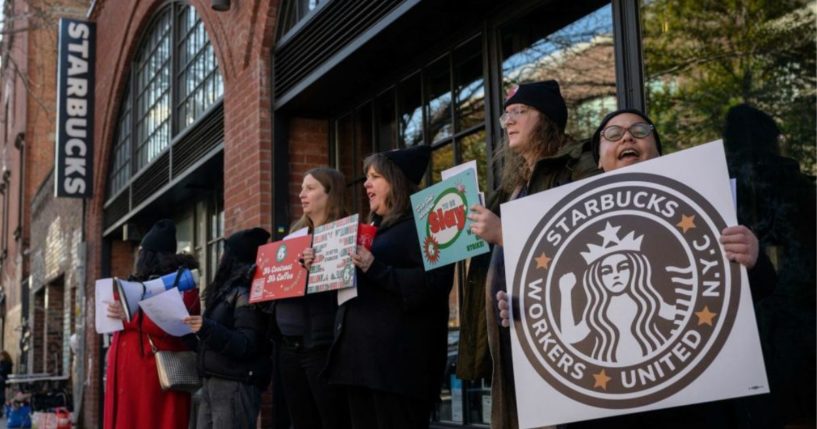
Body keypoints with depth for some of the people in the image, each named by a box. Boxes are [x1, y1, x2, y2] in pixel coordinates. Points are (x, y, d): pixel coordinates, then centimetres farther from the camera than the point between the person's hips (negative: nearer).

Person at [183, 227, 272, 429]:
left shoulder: (246, 293, -8)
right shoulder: (226, 291, 19)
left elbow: (246, 346, -18)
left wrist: (207, 329, -27)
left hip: (235, 386, -9)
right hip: (210, 383, 9)